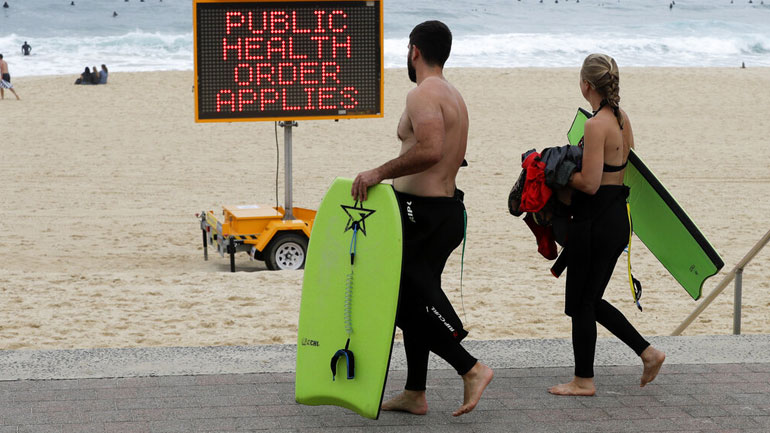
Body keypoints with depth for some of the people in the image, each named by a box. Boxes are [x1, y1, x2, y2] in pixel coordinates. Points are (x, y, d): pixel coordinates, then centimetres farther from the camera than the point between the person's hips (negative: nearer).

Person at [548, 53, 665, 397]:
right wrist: (578, 159, 19)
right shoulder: (622, 119, 8)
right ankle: (647, 352, 17)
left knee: (581, 303, 5)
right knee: (592, 301, 19)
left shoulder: (596, 125, -19)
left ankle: (584, 380, 14)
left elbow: (589, 183, -21)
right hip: (618, 217, 9)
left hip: (593, 222, -9)